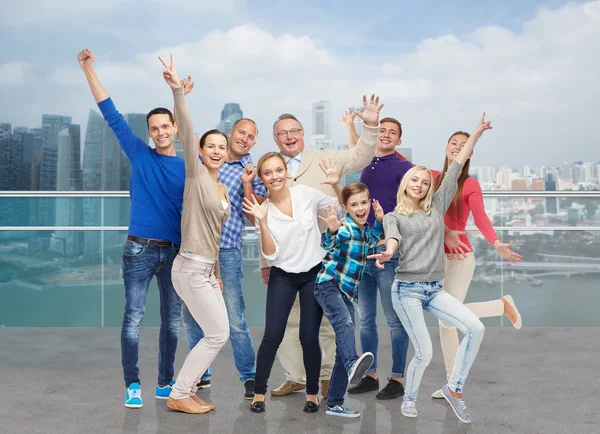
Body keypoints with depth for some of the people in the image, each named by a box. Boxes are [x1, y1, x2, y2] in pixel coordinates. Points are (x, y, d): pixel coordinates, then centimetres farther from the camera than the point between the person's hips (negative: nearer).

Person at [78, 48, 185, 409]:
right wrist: (89, 69, 0)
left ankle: (166, 383, 21)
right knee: (133, 318, -3)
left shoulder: (187, 167, 6)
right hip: (140, 248, -2)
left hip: (175, 251, 2)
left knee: (172, 320, 9)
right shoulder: (139, 155, 4)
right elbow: (111, 114, 2)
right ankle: (133, 385, 7)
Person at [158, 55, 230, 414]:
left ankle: (186, 390, 21)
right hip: (192, 267, -8)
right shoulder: (196, 173, -6)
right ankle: (178, 395, 8)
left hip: (206, 268, 8)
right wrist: (177, 91, -31)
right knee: (218, 335, -4)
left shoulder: (223, 189, 15)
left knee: (216, 335, 10)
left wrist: (217, 274, 20)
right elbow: (186, 131, -20)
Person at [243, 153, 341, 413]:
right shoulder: (263, 210, -6)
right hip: (283, 277, 0)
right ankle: (259, 393, 12)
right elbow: (270, 254, -13)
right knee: (272, 336, -4)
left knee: (309, 336, 0)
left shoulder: (306, 194, -7)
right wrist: (262, 222, -24)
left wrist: (336, 184, -13)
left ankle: (312, 394, 17)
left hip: (315, 274, 0)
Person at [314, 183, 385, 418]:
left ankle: (334, 404, 13)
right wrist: (332, 230, -52)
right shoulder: (345, 227, -12)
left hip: (348, 292, 7)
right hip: (329, 284, -7)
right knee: (345, 323, -38)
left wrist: (379, 220, 13)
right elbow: (328, 244, -30)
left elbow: (373, 241, 30)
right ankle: (352, 365, -62)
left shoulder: (366, 230, 9)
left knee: (343, 351, 6)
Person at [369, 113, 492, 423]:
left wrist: (477, 132, 10)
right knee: (424, 354, -7)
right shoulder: (393, 217, 4)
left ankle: (454, 388, 0)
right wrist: (387, 253, -43)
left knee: (476, 328, -16)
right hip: (407, 290, -4)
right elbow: (392, 238, -18)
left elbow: (456, 167, 10)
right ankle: (409, 398, 21)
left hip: (435, 289, 4)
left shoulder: (437, 207, 12)